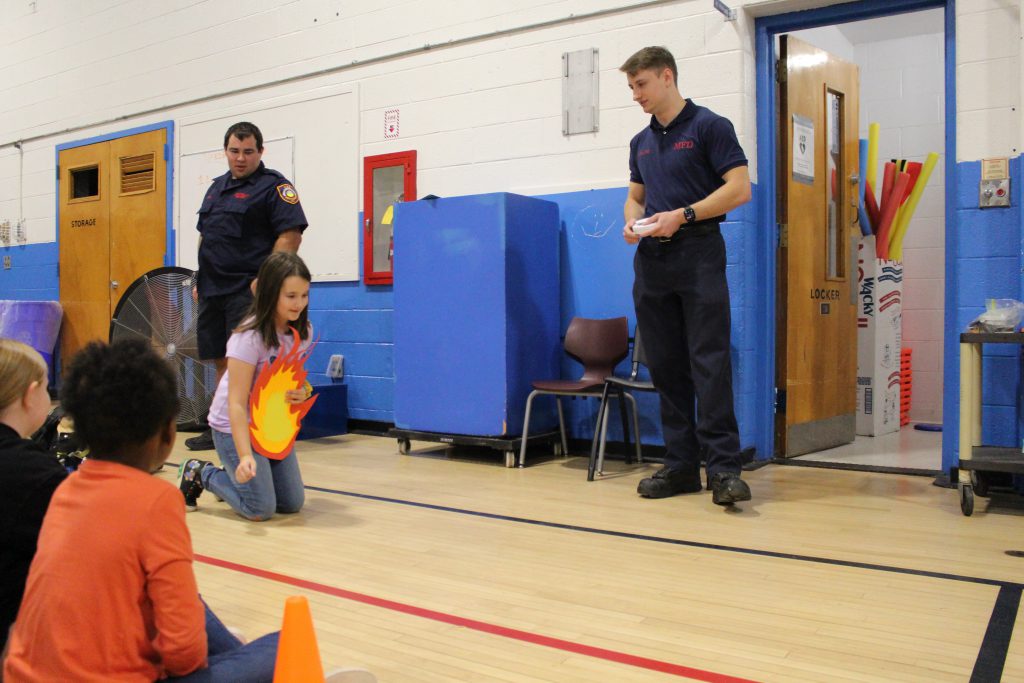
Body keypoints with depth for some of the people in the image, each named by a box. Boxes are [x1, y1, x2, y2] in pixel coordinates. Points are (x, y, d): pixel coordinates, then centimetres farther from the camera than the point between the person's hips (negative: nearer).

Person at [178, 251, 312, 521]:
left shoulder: (302, 331, -6)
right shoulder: (249, 337, -25)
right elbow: (236, 404, -26)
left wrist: (301, 393, -14)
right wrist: (245, 455, -37)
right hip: (235, 426, -7)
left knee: (293, 504, 5)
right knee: (261, 510, -11)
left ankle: (233, 475, 27)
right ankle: (199, 474, 12)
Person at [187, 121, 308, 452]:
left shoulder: (273, 185, -5)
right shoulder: (217, 187, 20)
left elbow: (291, 235, -15)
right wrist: (201, 279, 20)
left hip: (247, 290, -8)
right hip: (212, 290, 8)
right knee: (221, 362, 12)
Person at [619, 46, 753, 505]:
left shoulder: (709, 126, -2)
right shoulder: (641, 142, 18)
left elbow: (739, 189, -9)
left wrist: (682, 215, -17)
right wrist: (632, 222, 3)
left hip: (698, 255, -7)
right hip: (651, 260, 7)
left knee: (709, 362, -10)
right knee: (666, 366, 6)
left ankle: (723, 466, -7)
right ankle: (681, 464, 12)